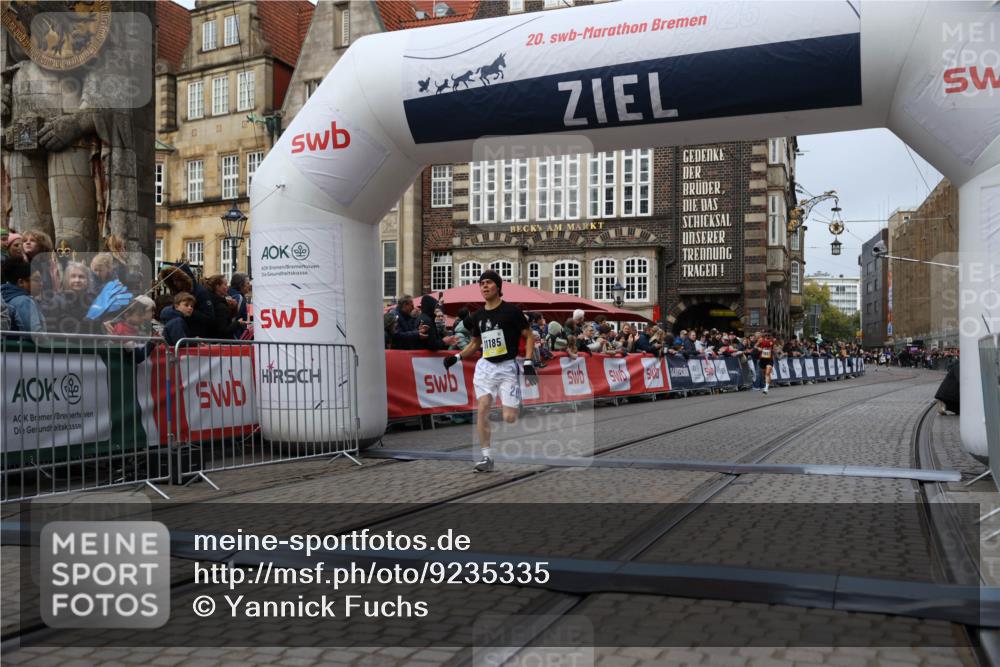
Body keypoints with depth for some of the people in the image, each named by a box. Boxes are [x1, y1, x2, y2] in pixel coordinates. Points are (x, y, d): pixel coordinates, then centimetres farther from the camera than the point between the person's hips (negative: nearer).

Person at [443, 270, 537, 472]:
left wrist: (528, 362, -10)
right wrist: (457, 357, 7)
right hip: (485, 366, 4)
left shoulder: (511, 311, -6)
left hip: (507, 367, -4)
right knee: (482, 408, -12)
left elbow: (529, 336, -1)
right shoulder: (478, 315, 9)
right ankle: (487, 457, -5)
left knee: (509, 418, -8)